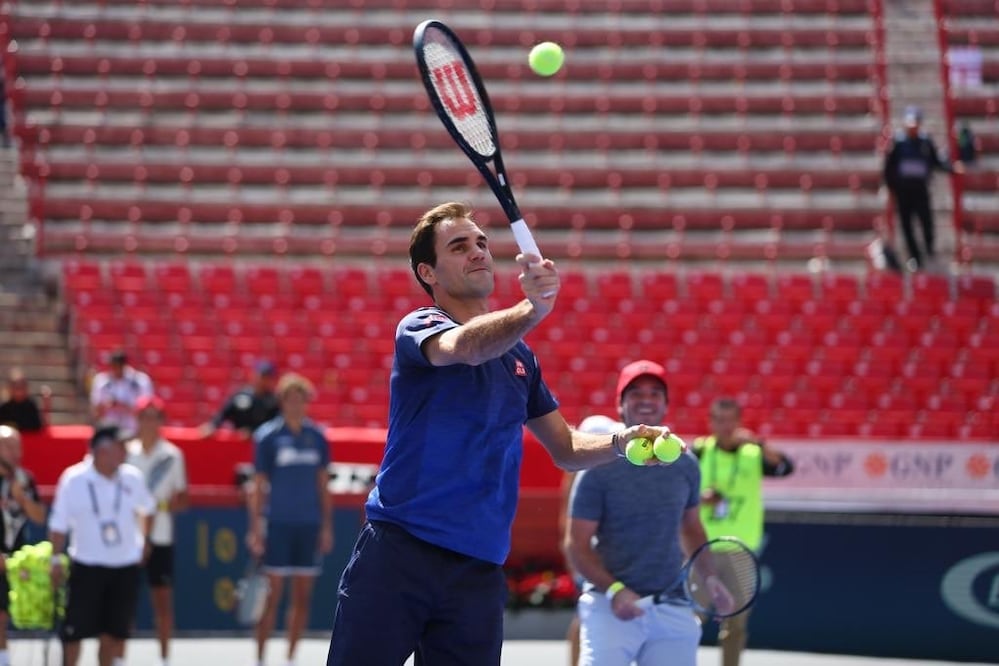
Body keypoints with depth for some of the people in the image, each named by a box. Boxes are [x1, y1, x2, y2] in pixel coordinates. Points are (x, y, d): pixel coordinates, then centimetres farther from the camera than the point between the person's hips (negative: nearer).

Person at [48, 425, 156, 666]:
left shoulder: (132, 478, -2)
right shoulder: (74, 480, -11)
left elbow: (147, 508, 18)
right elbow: (59, 524, -6)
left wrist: (144, 538, 15)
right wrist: (56, 560, -9)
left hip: (126, 567, 3)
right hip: (87, 565, -3)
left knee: (113, 633, 5)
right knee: (74, 631, -3)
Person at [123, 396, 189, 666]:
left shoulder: (172, 455, -1)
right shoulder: (126, 452, 2)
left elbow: (182, 499, 1)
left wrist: (161, 506, -17)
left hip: (160, 536, -1)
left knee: (162, 598, 3)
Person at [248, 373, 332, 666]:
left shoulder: (317, 436, 8)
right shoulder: (267, 436, -2)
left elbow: (323, 484, 13)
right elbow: (258, 486, -1)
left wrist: (327, 526, 9)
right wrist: (255, 528, -7)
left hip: (309, 525, 4)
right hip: (278, 524, -3)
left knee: (303, 596, 4)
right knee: (273, 594, -5)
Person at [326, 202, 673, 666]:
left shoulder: (519, 356, 15)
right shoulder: (418, 328, -2)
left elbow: (566, 448, 22)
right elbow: (464, 346, -26)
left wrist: (621, 441, 1)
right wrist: (532, 310, -45)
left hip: (478, 574, 5)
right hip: (397, 554, -5)